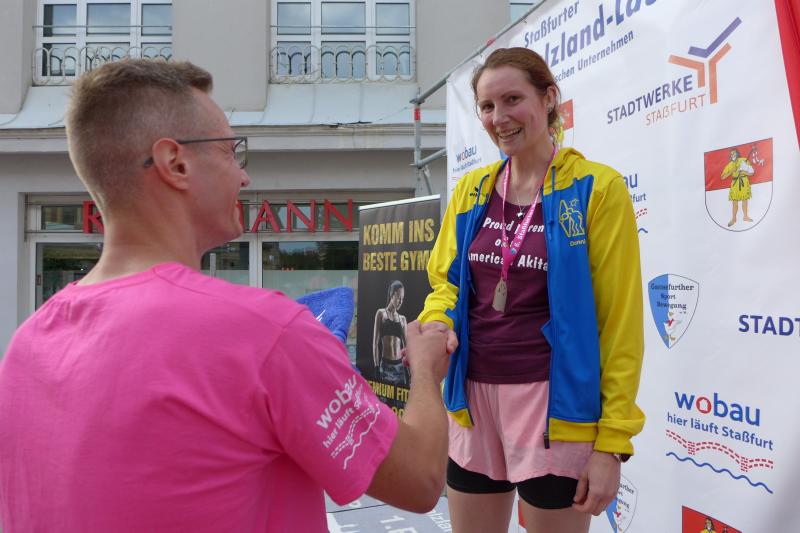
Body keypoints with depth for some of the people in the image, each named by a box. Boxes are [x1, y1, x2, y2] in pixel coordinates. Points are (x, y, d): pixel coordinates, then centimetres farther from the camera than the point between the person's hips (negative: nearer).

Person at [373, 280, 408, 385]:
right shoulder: (381, 314, 3)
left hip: (400, 366, 4)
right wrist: (377, 367, -8)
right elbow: (375, 342, -1)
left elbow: (405, 344, 14)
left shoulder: (402, 319, 14)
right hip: (385, 365, -4)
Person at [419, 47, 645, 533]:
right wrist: (437, 324, -11)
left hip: (553, 403, -4)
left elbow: (620, 320, -9)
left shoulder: (597, 188, -7)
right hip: (473, 397, 5)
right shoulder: (471, 189, 6)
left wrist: (612, 442, -11)